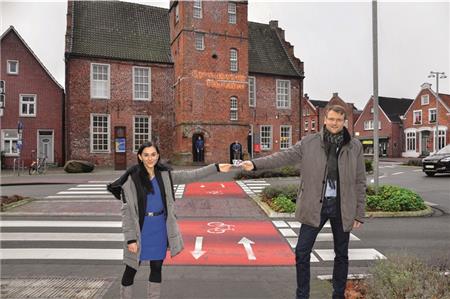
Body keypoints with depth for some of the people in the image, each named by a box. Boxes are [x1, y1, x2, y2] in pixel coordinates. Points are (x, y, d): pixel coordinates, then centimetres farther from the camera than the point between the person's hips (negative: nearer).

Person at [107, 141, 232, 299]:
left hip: (160, 228, 4)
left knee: (157, 268, 15)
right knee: (131, 270, 9)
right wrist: (130, 238, -15)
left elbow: (190, 175, 3)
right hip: (140, 229, -4)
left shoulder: (164, 174, 0)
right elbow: (127, 210, -12)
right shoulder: (131, 178, -13)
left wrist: (216, 167, 0)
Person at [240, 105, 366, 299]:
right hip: (315, 206, 0)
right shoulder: (309, 143, -2)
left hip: (342, 207, 1)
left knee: (341, 254, 15)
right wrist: (255, 164, -24)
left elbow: (360, 183, 3)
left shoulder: (355, 147, 0)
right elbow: (284, 156, -10)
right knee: (302, 252, 2)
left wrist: (359, 213, 1)